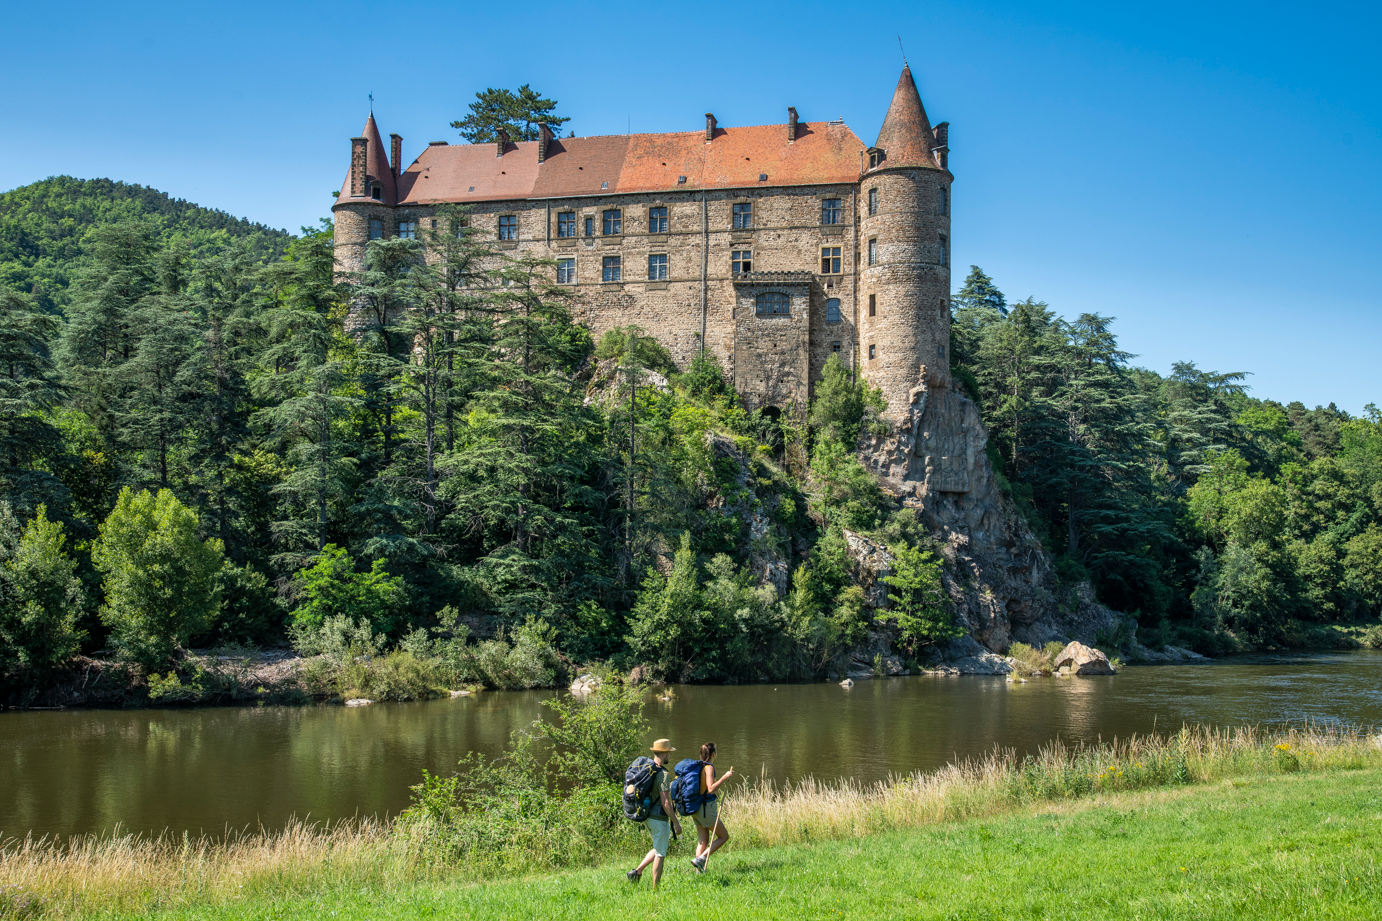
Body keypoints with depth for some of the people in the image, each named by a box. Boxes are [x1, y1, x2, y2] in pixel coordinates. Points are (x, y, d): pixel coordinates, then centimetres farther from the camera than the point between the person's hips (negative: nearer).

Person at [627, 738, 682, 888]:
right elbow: (665, 802, -22)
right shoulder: (662, 774, -20)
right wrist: (676, 822, -15)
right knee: (660, 853, 2)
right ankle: (655, 888, 7)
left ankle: (637, 871, 12)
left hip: (646, 815, 9)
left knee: (659, 848, 23)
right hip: (658, 818, -9)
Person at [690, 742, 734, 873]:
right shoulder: (709, 767, -15)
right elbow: (711, 789, -25)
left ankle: (699, 871, 8)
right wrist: (725, 777, -24)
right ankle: (700, 859, -8)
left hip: (696, 807, 8)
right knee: (724, 836, 4)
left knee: (703, 840, 12)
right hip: (706, 808, -8)